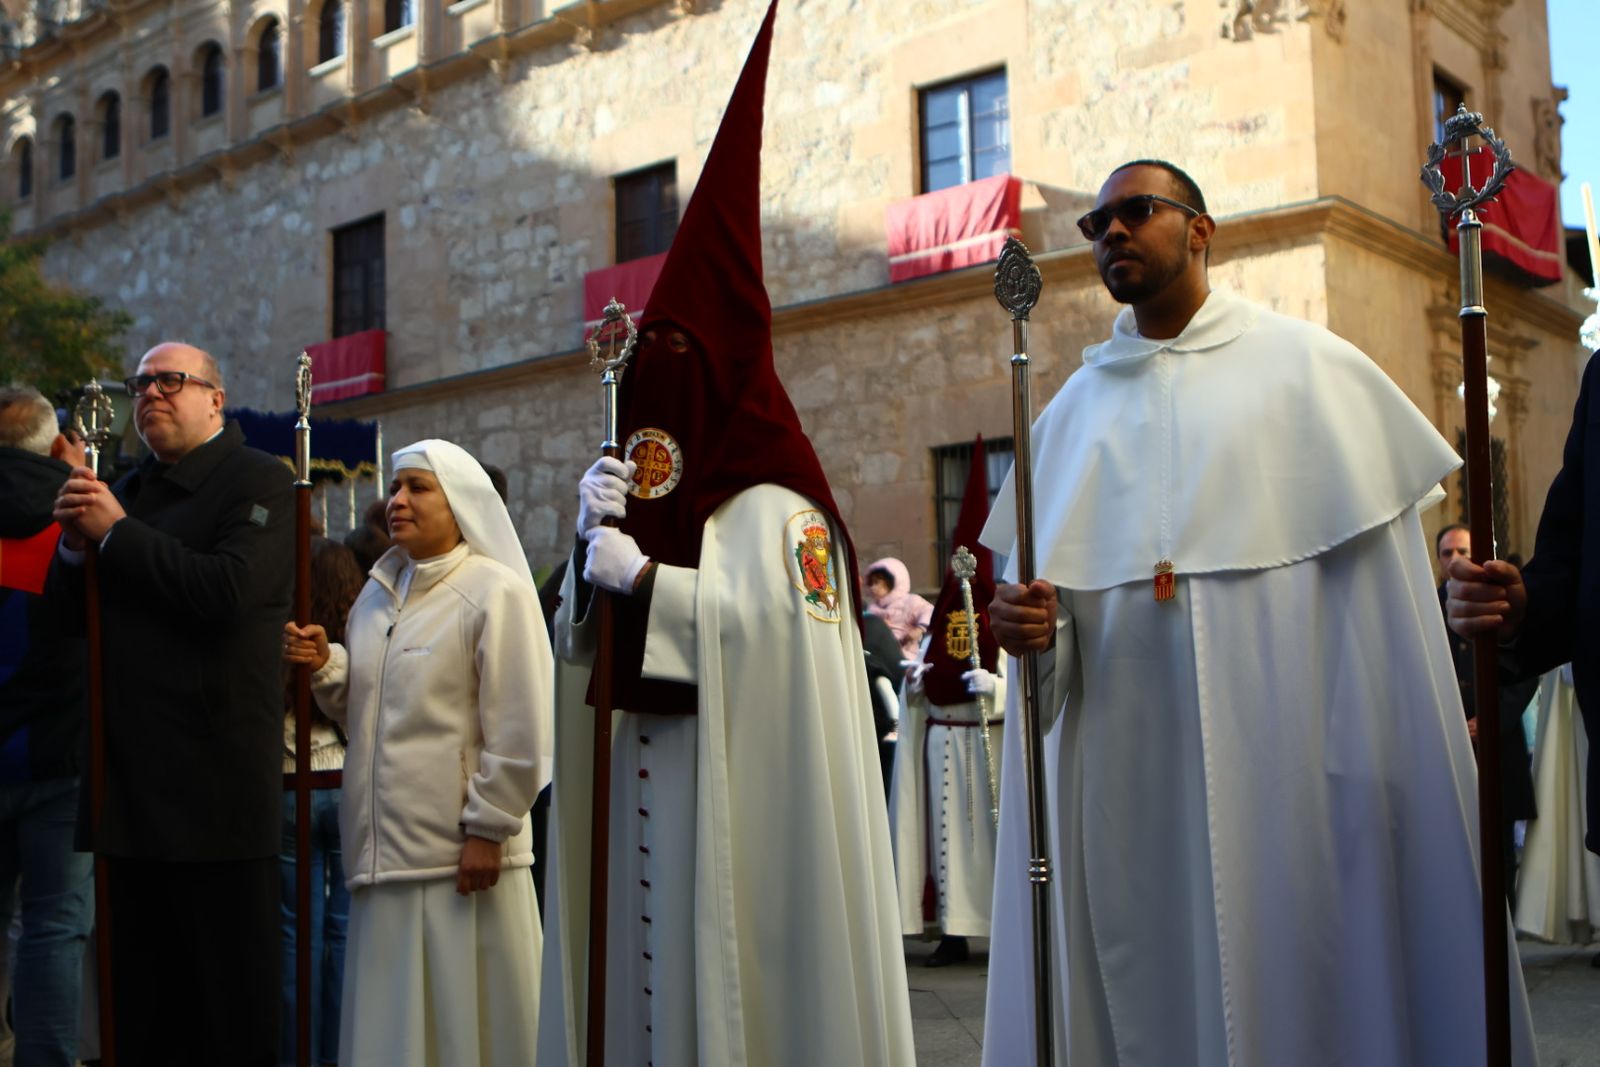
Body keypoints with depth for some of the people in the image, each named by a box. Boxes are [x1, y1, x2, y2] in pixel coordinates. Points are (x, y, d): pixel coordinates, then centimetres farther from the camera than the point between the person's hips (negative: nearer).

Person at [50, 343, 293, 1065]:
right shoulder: (128, 489, 17)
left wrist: (117, 533, -12)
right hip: (130, 781, 7)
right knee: (142, 1003, 15)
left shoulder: (258, 481, -4)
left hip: (215, 783, -7)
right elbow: (67, 612, 17)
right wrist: (74, 545, -2)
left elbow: (227, 590, -21)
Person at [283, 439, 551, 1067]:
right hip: (384, 851, 7)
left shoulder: (497, 592, -7)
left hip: (460, 856, -7)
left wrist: (486, 829, -14)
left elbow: (519, 731, -12)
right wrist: (325, 665, 3)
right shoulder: (378, 595, 15)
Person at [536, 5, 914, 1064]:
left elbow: (791, 621, -21)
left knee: (733, 974, -2)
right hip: (641, 792, 7)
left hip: (742, 793, -7)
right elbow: (579, 640, 11)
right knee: (648, 967, 8)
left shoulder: (773, 502, -6)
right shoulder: (639, 496, 14)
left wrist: (644, 579, -18)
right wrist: (593, 540, -7)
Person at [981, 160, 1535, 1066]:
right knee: (1142, 993, 6)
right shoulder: (1077, 408, 15)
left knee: (1298, 993, 1)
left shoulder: (1310, 368, 3)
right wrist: (1029, 623, -9)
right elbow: (1047, 582, 14)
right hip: (1125, 777, 3)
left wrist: (1377, 774, -11)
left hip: (1280, 761, -3)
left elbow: (1379, 581, -2)